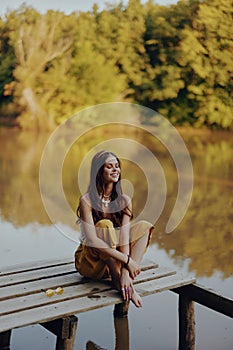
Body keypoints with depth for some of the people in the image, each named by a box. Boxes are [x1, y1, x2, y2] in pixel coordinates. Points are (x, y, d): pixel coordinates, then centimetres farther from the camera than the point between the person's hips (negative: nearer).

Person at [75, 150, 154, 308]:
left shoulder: (124, 200, -5)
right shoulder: (87, 200, -18)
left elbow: (124, 235, -18)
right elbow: (92, 240, -29)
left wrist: (126, 271, -31)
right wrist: (127, 260, -34)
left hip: (114, 260, 5)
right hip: (90, 263, -4)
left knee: (144, 226, -14)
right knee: (104, 226, -30)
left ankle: (126, 282, -27)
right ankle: (116, 279, -28)